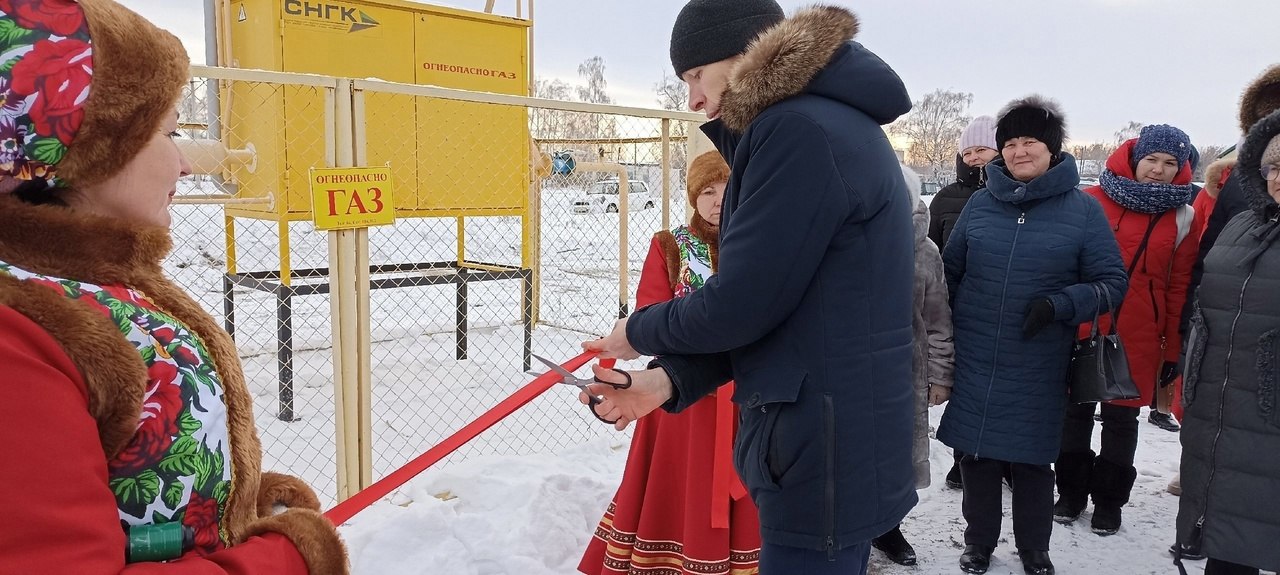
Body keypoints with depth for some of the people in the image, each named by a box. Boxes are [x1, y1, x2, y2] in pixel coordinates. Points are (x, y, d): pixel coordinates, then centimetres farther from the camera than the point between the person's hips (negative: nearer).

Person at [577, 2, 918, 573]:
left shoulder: (802, 132, -19)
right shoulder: (830, 124, 14)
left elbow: (741, 304, -21)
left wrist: (640, 333, -1)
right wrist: (670, 376, 1)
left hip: (825, 453, -10)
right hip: (836, 441, 10)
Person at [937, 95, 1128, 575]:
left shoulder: (1083, 210, -3)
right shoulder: (980, 203, 3)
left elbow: (1111, 282, -2)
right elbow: (950, 271, 11)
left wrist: (1059, 305, -19)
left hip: (1037, 369, -2)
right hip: (972, 361, 2)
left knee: (1031, 458, 10)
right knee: (976, 453, 10)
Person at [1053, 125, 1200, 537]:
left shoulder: (1182, 218, 0)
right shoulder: (1093, 201, -3)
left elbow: (1179, 289, 1)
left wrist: (1173, 349, 0)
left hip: (1138, 341, 0)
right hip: (1081, 331, 0)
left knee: (1121, 418, 10)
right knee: (1076, 411, 11)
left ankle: (1108, 501, 26)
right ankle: (1071, 492, 28)